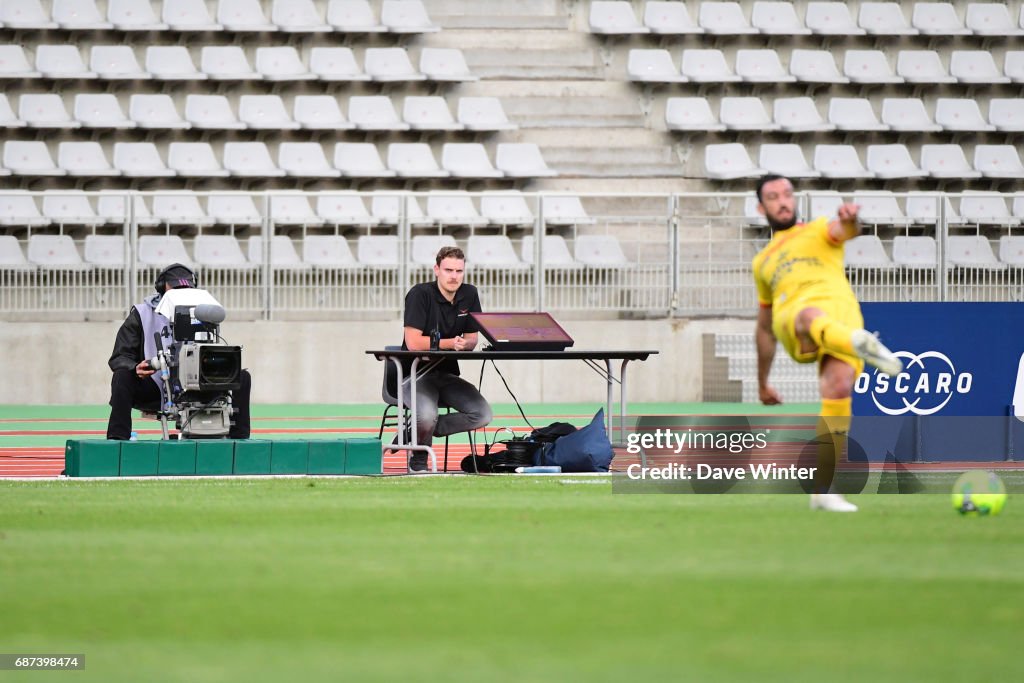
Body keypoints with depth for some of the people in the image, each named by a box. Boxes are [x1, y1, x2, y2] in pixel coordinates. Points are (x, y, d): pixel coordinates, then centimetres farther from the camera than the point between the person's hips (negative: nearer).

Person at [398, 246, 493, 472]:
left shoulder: (469, 295, 4)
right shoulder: (420, 294, -13)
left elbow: (471, 341, 8)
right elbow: (413, 343, -19)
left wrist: (464, 344, -16)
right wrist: (450, 343, -17)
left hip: (447, 375, 6)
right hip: (416, 374, -6)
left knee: (482, 414, -16)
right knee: (427, 415, -35)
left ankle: (414, 433, -4)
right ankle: (418, 460, -1)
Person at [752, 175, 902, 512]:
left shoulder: (818, 231, 27)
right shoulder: (763, 263, 36)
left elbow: (844, 231, 1)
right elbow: (765, 327, 42)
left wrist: (849, 220, -25)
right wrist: (762, 383, 39)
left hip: (842, 314, -1)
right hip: (792, 325, 1)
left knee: (839, 387, -27)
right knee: (811, 316, -39)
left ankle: (822, 491, -17)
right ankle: (859, 344, -77)